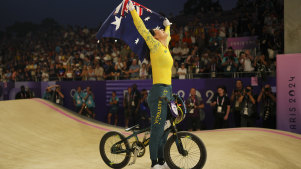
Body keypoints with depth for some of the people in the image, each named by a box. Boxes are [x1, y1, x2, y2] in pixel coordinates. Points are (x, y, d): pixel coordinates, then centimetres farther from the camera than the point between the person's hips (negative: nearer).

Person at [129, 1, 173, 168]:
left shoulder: (165, 47, 18)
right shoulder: (155, 46, -3)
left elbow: (167, 36, 40)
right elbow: (142, 29, -6)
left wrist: (168, 25, 54)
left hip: (167, 92, 9)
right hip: (159, 92, -9)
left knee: (163, 128, 11)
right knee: (157, 128, -7)